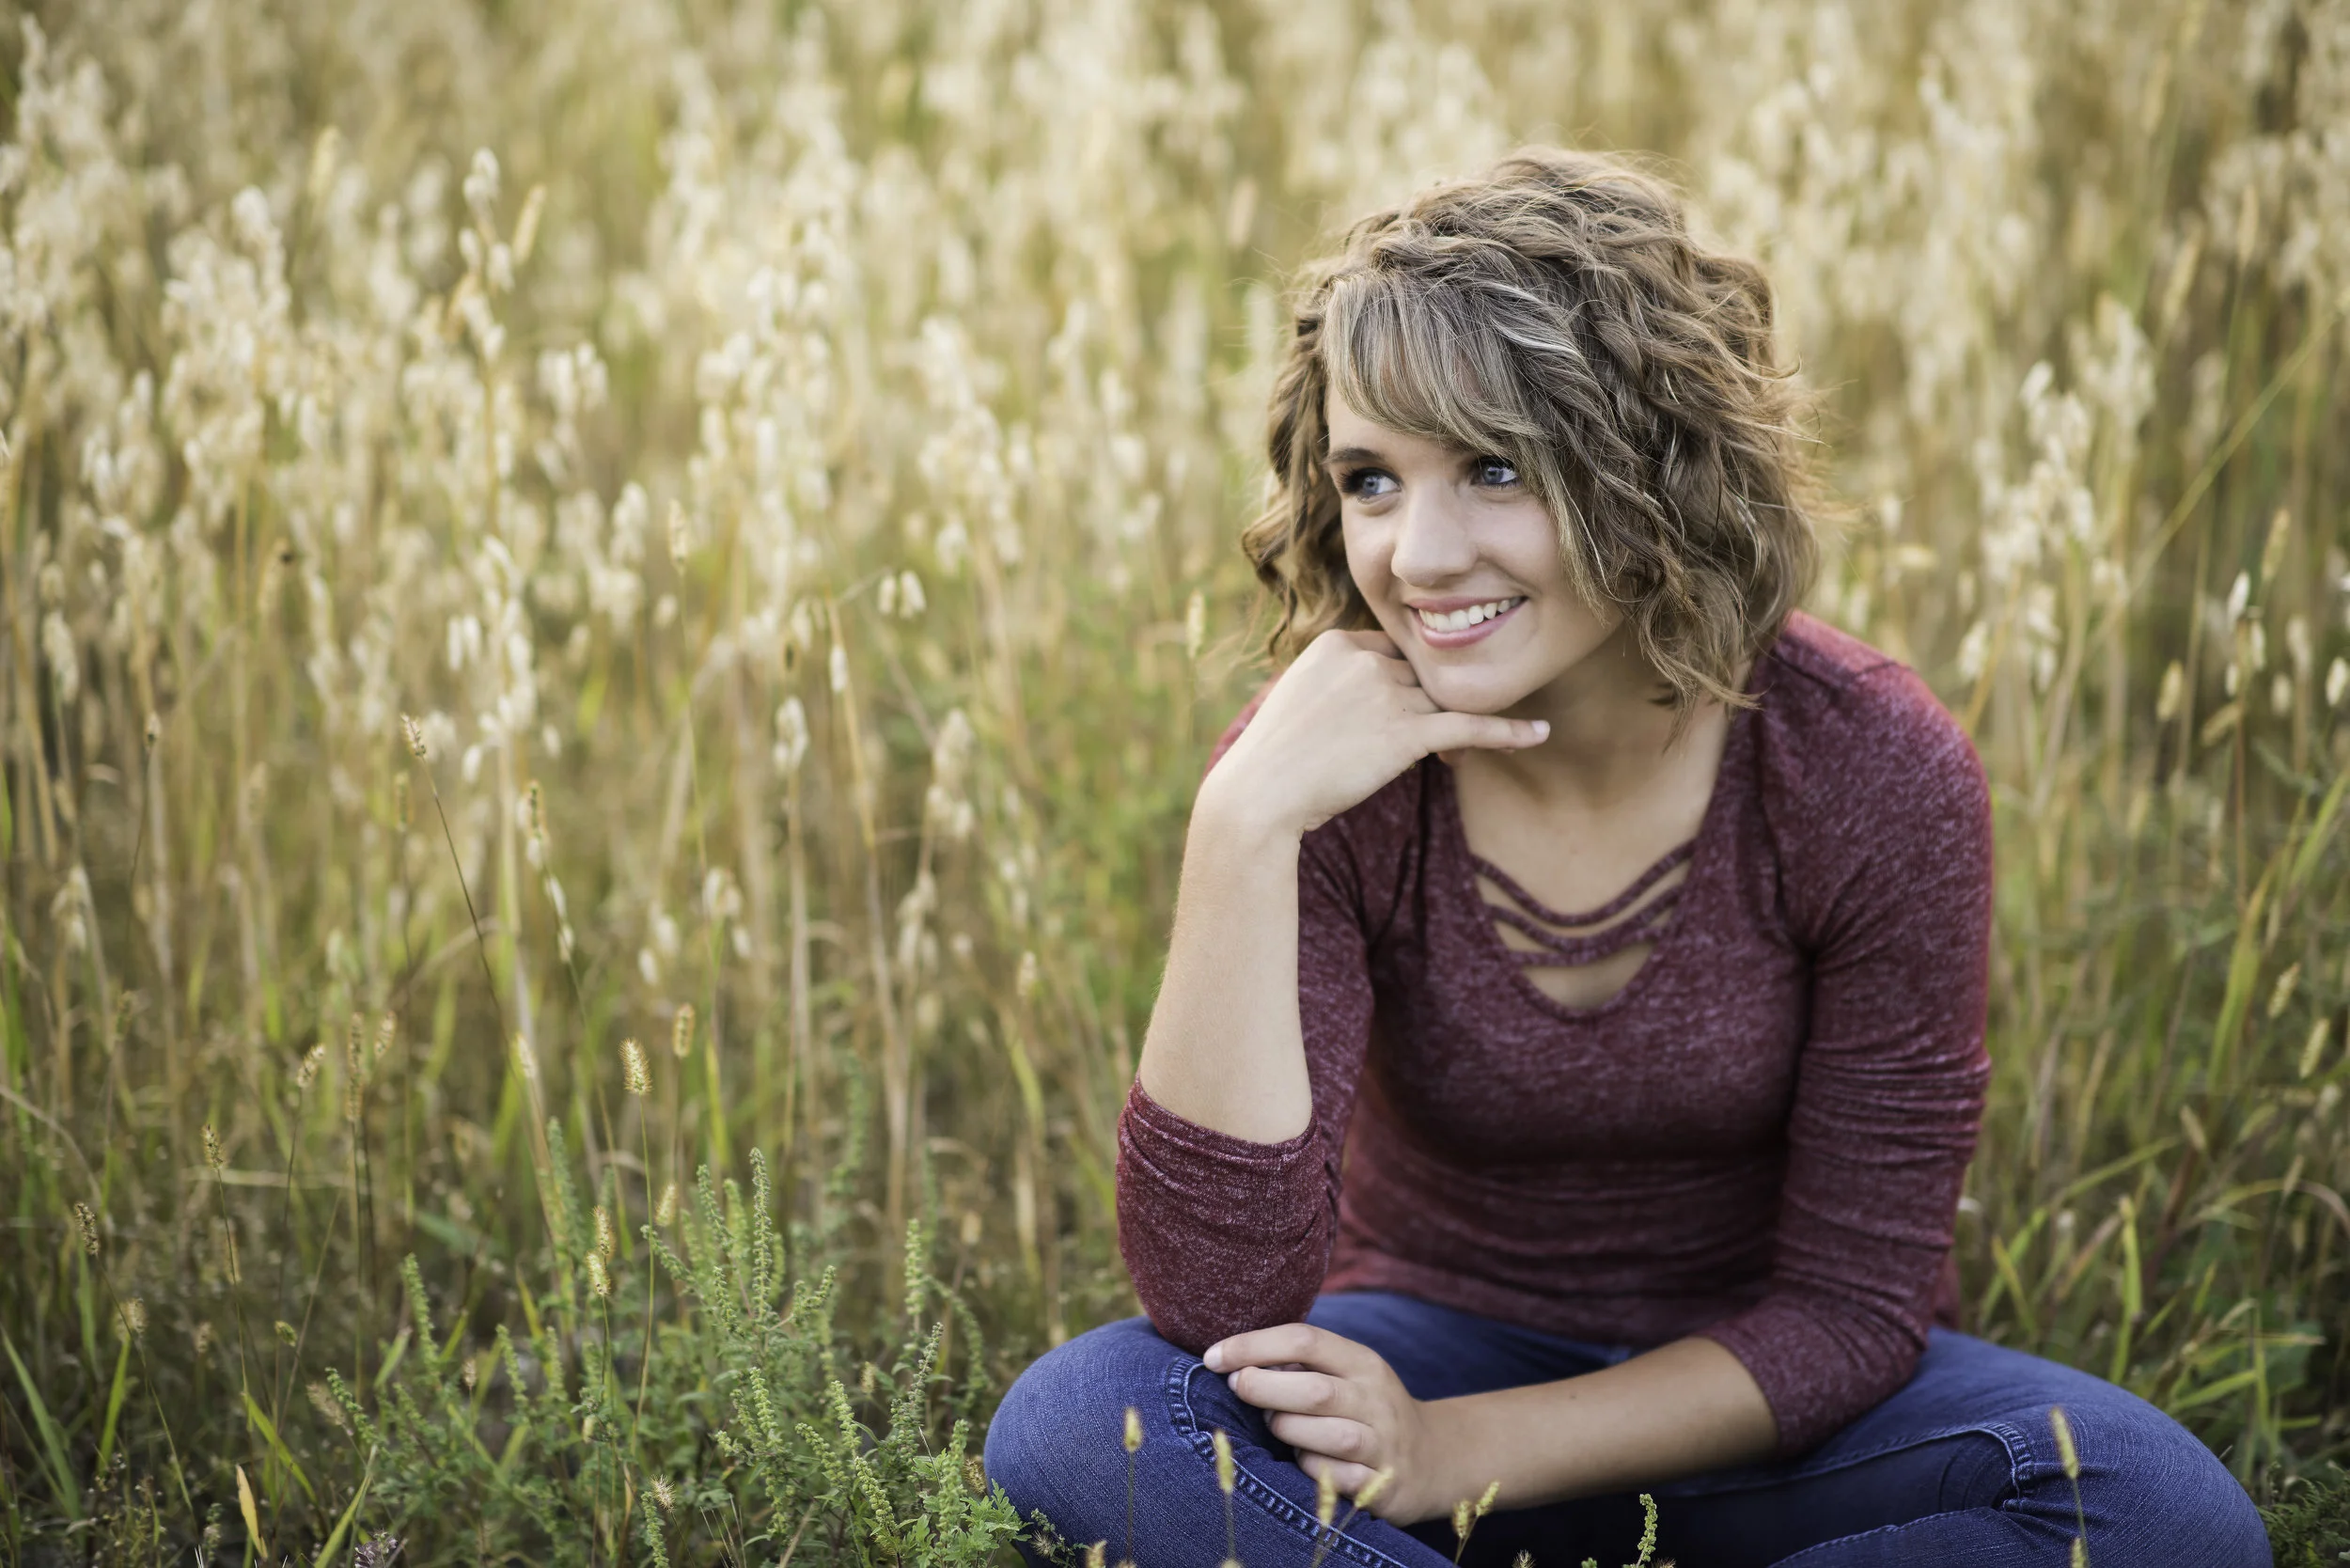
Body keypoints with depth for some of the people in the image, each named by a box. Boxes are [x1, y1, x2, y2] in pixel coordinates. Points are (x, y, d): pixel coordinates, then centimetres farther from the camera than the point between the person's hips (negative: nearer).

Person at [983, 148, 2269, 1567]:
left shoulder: (1873, 772, -18)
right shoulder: (1333, 781, -16)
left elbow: (1854, 1304, -12)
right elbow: (1218, 1301, -26)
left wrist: (1455, 1452, -23)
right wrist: (1245, 820, -33)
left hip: (1761, 1403, 1)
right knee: (1074, 1427, -29)